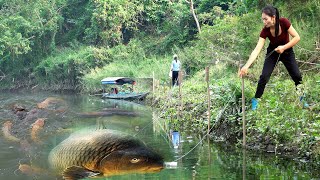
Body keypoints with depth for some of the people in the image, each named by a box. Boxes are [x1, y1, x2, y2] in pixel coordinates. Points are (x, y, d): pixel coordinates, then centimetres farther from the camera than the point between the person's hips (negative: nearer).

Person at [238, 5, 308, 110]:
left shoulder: (284, 22, -28)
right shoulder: (265, 31, -25)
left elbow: (297, 37, -22)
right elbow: (257, 50, -31)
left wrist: (284, 47, -31)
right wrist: (246, 66, -42)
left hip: (287, 52, 0)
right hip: (272, 53, 0)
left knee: (297, 76, -3)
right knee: (264, 76, -13)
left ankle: (301, 100, 18)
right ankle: (255, 101, 0)